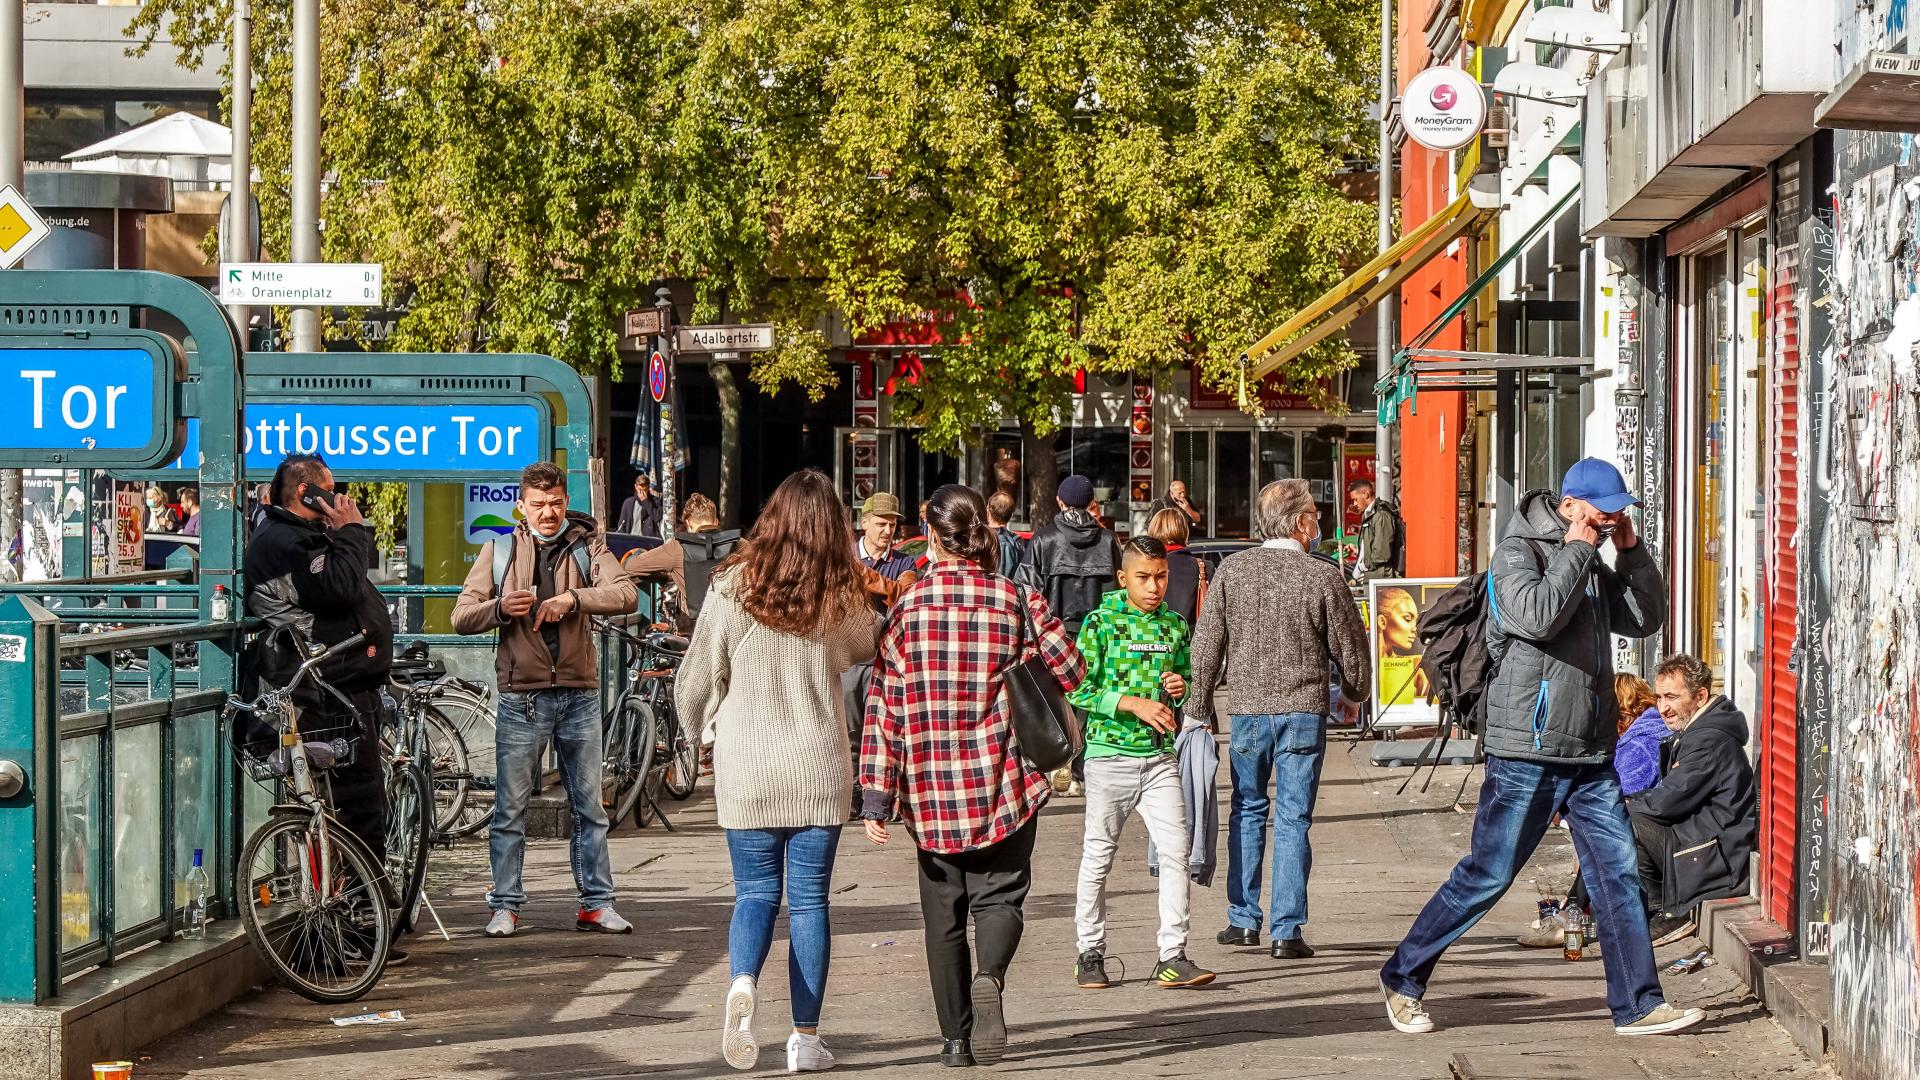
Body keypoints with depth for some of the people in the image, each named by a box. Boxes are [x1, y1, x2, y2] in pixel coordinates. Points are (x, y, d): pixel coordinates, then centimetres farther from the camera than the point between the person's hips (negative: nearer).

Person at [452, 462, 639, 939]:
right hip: (521, 697, -1)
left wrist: (574, 598, -28)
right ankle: (505, 904, 8)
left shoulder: (587, 546, 6)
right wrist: (500, 608, -19)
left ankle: (596, 902, 14)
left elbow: (626, 593, -12)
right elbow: (462, 617, 2)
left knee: (589, 806, 7)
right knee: (510, 809, 1)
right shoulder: (499, 551, 6)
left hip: (579, 693, 1)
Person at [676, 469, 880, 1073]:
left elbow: (698, 677, 0)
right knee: (809, 900, 7)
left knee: (755, 892, 11)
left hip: (746, 771, 0)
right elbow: (866, 646, 18)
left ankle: (743, 980, -18)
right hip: (819, 770, 0)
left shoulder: (733, 588, -8)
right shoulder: (842, 599, -4)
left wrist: (702, 727, 19)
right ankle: (806, 1037, 8)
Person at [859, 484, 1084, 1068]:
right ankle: (989, 976, -22)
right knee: (999, 894, 9)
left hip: (931, 791, 1)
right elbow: (1070, 671, 3)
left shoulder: (908, 607, -3)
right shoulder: (1018, 600, -3)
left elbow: (883, 708, -4)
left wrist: (876, 796, -1)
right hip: (1004, 782, -1)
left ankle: (955, 1039, 13)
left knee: (944, 914, 12)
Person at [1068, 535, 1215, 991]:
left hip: (1160, 757, 3)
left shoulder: (1175, 626, 8)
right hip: (1109, 753, -3)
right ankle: (1090, 953, 18)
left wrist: (1181, 688, 0)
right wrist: (1134, 704, -18)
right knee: (1098, 856, 5)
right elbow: (1079, 691, -10)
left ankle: (1173, 956, -3)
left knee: (1176, 851, -7)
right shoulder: (1100, 623, -5)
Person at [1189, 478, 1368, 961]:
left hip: (1247, 708, 2)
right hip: (1304, 709, -2)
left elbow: (1206, 645, 0)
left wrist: (1199, 705, 10)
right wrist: (1357, 691, 21)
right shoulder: (1323, 577, -8)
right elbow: (1350, 649, 1)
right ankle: (1287, 930, 1)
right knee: (1293, 819, 2)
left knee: (1247, 809, 18)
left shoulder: (1232, 569, -2)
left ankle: (1243, 920, 19)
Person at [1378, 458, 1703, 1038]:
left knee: (1619, 875, 1)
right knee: (1486, 876, -2)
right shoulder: (1517, 553, -7)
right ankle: (1403, 979, 12)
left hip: (1592, 755, 7)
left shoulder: (1590, 563, 17)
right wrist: (1576, 549, -15)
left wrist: (1631, 550, 6)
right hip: (1527, 754, -7)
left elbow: (1646, 619, 17)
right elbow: (1538, 616, -25)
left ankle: (1638, 1005, 5)